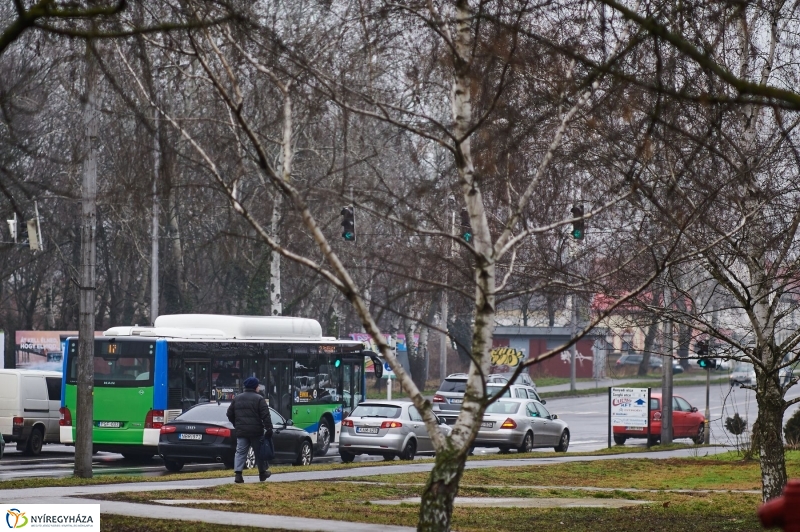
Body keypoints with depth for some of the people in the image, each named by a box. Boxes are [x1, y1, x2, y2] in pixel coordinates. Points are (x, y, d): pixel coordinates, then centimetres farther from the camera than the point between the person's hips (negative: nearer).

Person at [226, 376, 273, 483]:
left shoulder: (237, 399, 9)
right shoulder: (259, 399, -6)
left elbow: (230, 414, 16)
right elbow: (265, 416, -12)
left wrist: (237, 425, 27)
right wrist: (269, 429, -10)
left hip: (241, 431, 3)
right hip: (256, 432, -3)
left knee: (240, 452, 0)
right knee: (259, 452, 12)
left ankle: (238, 473, -15)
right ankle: (262, 473, 23)